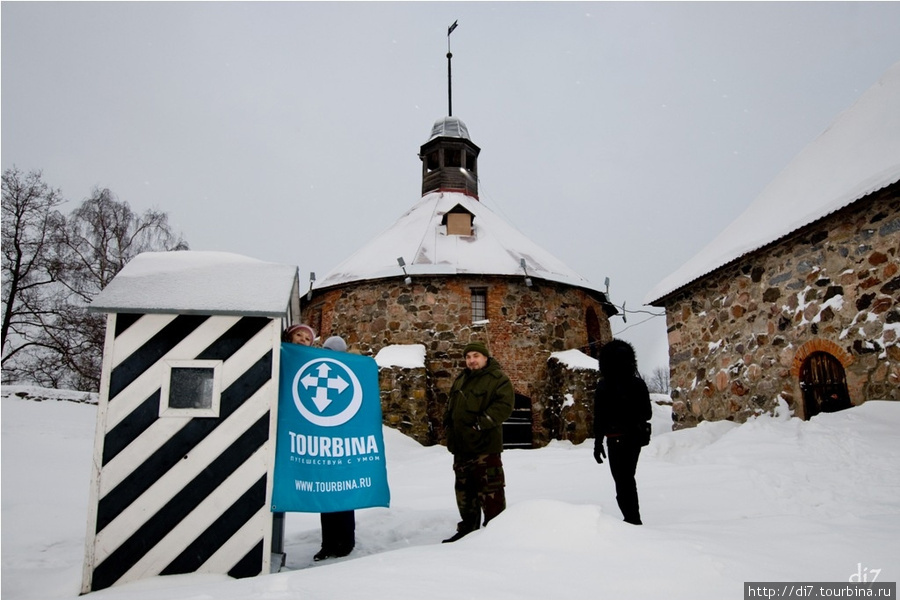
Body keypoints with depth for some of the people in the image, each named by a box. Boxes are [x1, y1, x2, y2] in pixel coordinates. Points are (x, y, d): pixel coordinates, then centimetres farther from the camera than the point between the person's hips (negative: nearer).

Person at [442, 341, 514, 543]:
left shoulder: (498, 379, -6)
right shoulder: (460, 379, 18)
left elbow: (504, 405, -17)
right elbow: (451, 404, 29)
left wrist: (481, 423, -21)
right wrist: (448, 422, 13)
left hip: (485, 445, -8)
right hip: (461, 445, 8)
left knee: (489, 488, -7)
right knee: (464, 488, 16)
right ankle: (468, 528, 28)